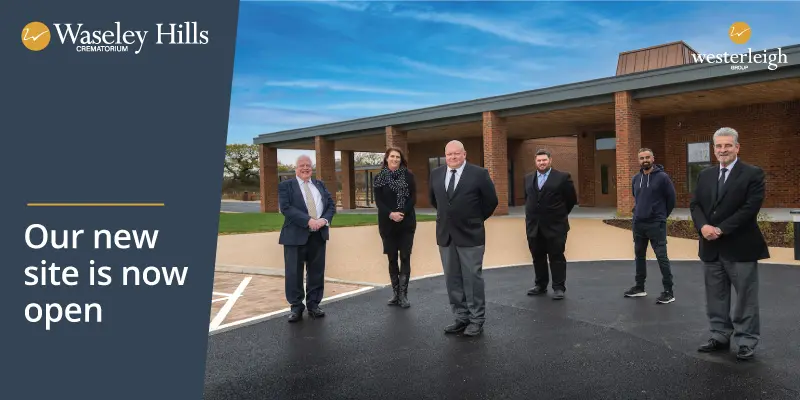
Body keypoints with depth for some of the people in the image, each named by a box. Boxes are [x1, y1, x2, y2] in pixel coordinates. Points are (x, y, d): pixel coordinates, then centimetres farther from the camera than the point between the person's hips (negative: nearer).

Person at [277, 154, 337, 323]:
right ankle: (296, 307, 13)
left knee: (317, 271, 9)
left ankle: (313, 304, 20)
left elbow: (331, 204, 9)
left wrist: (325, 219, -11)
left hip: (318, 234, 4)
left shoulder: (320, 184, 15)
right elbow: (286, 208, -13)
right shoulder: (286, 185, 1)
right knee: (294, 272, 1)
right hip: (296, 235, -4)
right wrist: (308, 221, -21)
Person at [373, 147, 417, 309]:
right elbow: (378, 201, -2)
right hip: (387, 224, 1)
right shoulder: (379, 178, 4)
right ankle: (395, 293, 16)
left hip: (406, 223, -1)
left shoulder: (408, 176, 2)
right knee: (392, 259, 7)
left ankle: (403, 295, 4)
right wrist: (391, 214, -17)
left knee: (405, 258, -2)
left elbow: (413, 198, -2)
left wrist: (402, 213, -16)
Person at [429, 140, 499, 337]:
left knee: (472, 278, 2)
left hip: (470, 235, -5)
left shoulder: (479, 174, -8)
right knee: (452, 280, 10)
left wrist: (476, 219, 9)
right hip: (445, 235, 5)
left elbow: (491, 201, 1)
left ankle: (477, 320, 13)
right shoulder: (436, 174, 6)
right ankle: (461, 317, 21)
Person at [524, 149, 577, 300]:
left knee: (557, 257, 1)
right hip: (533, 226, 5)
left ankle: (559, 288, 9)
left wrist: (560, 214, 8)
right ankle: (540, 285, 24)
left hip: (555, 226, -4)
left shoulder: (563, 177, -4)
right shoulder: (528, 178, 10)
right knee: (537, 257, 12)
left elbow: (572, 199, 2)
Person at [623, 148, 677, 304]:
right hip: (638, 223, 6)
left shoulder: (662, 177, -8)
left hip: (656, 224, -6)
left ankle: (668, 291, 2)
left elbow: (671, 198, -2)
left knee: (662, 257, -5)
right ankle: (639, 287, 25)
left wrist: (662, 216, 5)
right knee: (639, 255, 14)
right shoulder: (636, 178, 8)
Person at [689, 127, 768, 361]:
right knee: (715, 297, 13)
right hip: (711, 247, 5)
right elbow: (695, 204, 6)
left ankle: (747, 342, 17)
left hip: (740, 247, -5)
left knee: (745, 298, 5)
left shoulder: (753, 174, -6)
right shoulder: (705, 175, 11)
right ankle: (720, 337, 24)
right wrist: (703, 226, -13)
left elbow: (750, 208, -15)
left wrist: (721, 229, -19)